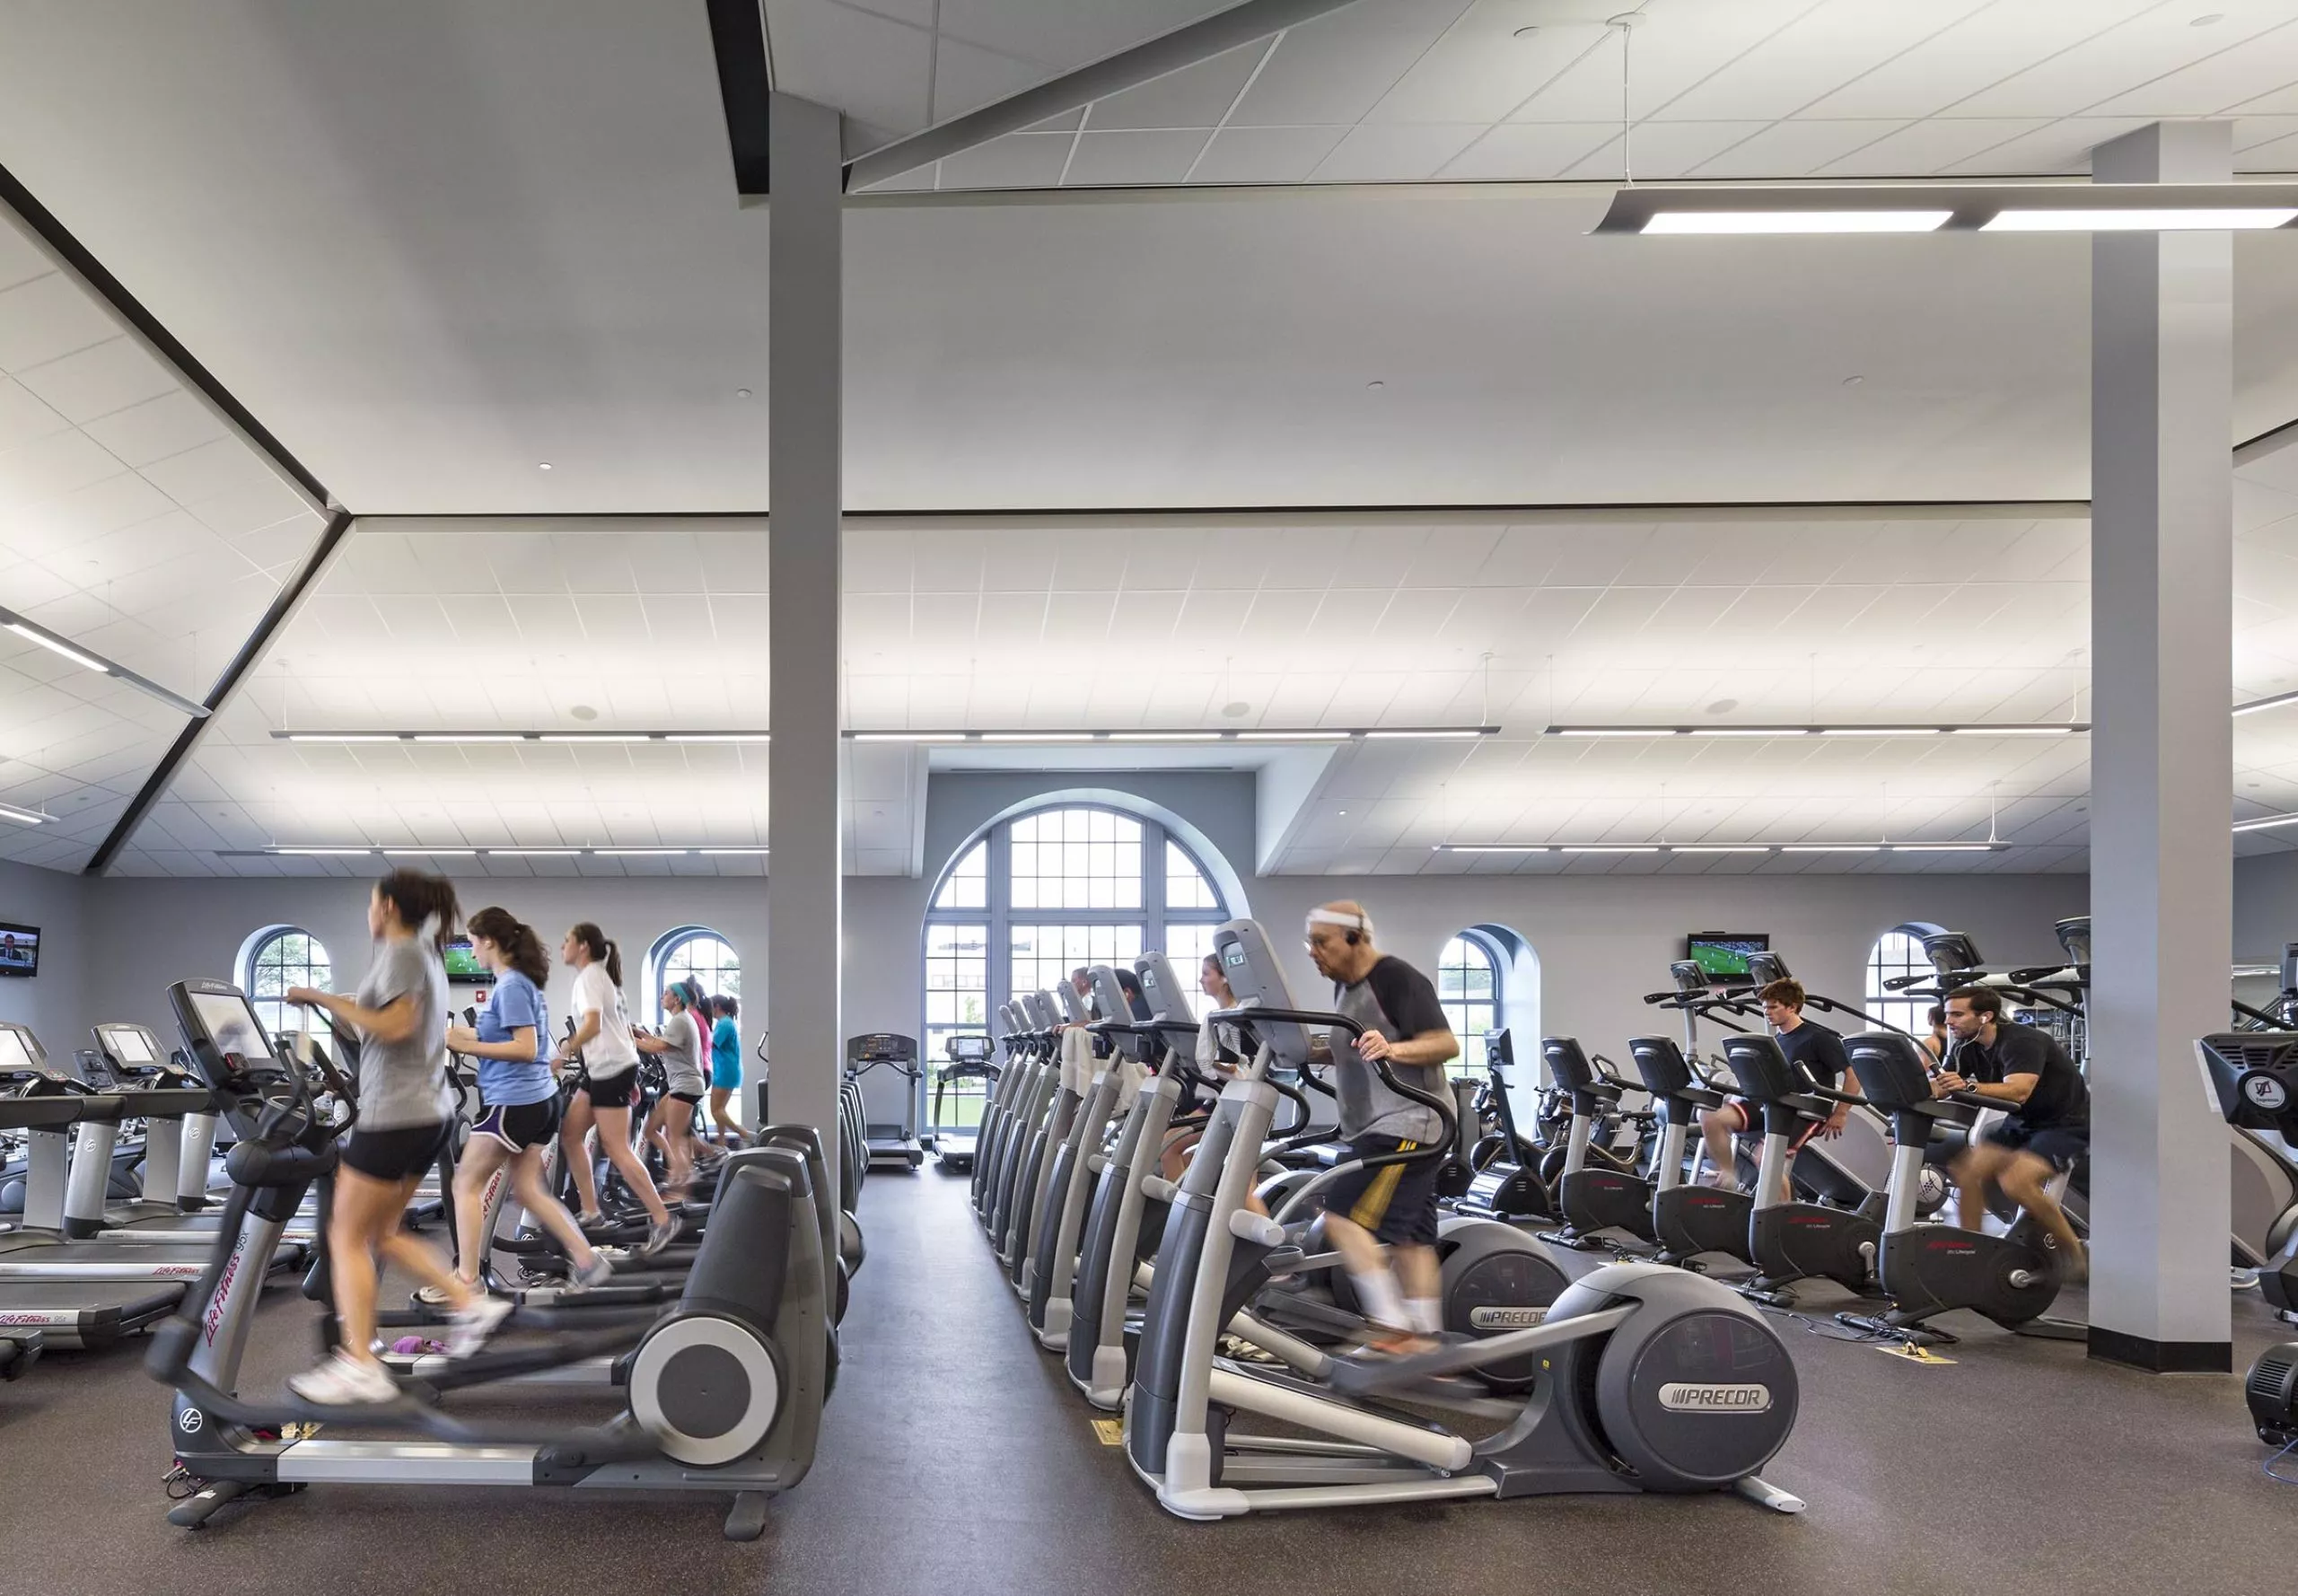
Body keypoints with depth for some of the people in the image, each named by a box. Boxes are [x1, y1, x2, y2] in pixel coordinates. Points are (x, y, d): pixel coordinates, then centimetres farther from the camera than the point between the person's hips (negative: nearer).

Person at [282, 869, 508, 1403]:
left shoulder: (400, 952, -10)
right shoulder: (427, 953, 17)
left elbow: (397, 1025, -22)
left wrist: (324, 998, -17)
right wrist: (340, 1015, 21)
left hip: (395, 1116, -9)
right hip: (429, 1112, 9)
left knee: (347, 1237, -2)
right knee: (380, 1233, 18)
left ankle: (360, 1367, -3)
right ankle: (473, 1304, 14)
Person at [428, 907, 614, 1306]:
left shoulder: (509, 986, -15)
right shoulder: (523, 982, 13)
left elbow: (525, 1049, -21)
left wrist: (467, 1045, -19)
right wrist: (473, 1034, 13)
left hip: (514, 1102, -9)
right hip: (539, 1099, 9)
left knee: (467, 1184, 2)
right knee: (529, 1188, 13)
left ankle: (466, 1280, 7)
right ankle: (588, 1261, 10)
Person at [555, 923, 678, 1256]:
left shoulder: (588, 977, -10)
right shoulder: (601, 976, 19)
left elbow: (593, 1025, -25)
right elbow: (622, 1029, 20)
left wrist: (561, 1056, -23)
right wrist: (631, 1080, 21)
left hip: (611, 1069, -10)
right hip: (604, 1069, 10)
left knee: (616, 1149, -8)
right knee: (570, 1134, 11)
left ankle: (662, 1220, -7)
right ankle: (591, 1212, 13)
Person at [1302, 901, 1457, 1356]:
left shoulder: (1398, 980, -13)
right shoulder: (1346, 987, 15)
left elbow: (1446, 1044, -20)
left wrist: (1393, 1049, -37)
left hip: (1407, 1125, -9)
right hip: (1376, 1130, 9)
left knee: (1343, 1217, -15)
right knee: (1410, 1239, 8)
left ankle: (1393, 1326, -10)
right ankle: (1423, 1344, 11)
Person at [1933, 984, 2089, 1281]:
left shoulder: (2022, 1041, -24)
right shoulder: (1968, 1047, 0)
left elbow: (2018, 1091, -41)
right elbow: (1940, 1086, -6)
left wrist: (1969, 1086, -57)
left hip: (2068, 1124, -8)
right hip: (2022, 1124, 8)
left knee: (2015, 1181, -29)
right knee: (1966, 1170, -12)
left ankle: (2075, 1252, -11)